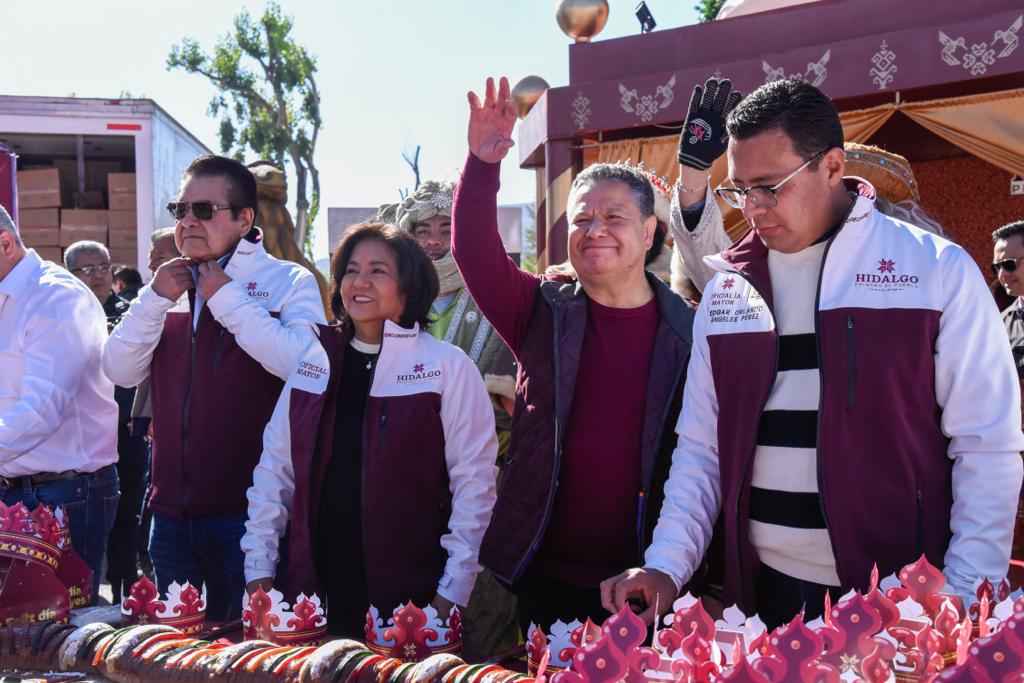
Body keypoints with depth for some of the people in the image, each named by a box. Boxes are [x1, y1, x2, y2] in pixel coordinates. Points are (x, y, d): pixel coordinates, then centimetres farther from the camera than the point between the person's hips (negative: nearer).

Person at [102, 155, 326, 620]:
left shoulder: (290, 282, -2)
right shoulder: (171, 284, 13)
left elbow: (304, 364, -20)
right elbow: (121, 371, 7)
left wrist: (227, 300, -14)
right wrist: (156, 299, -6)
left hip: (248, 510, -5)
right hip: (172, 510, 6)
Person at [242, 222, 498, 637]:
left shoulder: (449, 367, -5)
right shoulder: (313, 362, 8)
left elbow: (474, 483, -8)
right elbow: (274, 469, 10)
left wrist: (453, 591, -11)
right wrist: (259, 569, 5)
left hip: (407, 593, -3)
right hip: (310, 585, 4)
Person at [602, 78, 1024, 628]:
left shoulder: (938, 270, -5)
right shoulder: (727, 287, 6)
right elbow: (701, 447, 9)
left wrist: (963, 599, -13)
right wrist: (666, 565, -3)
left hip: (898, 597, -3)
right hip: (763, 589, 3)